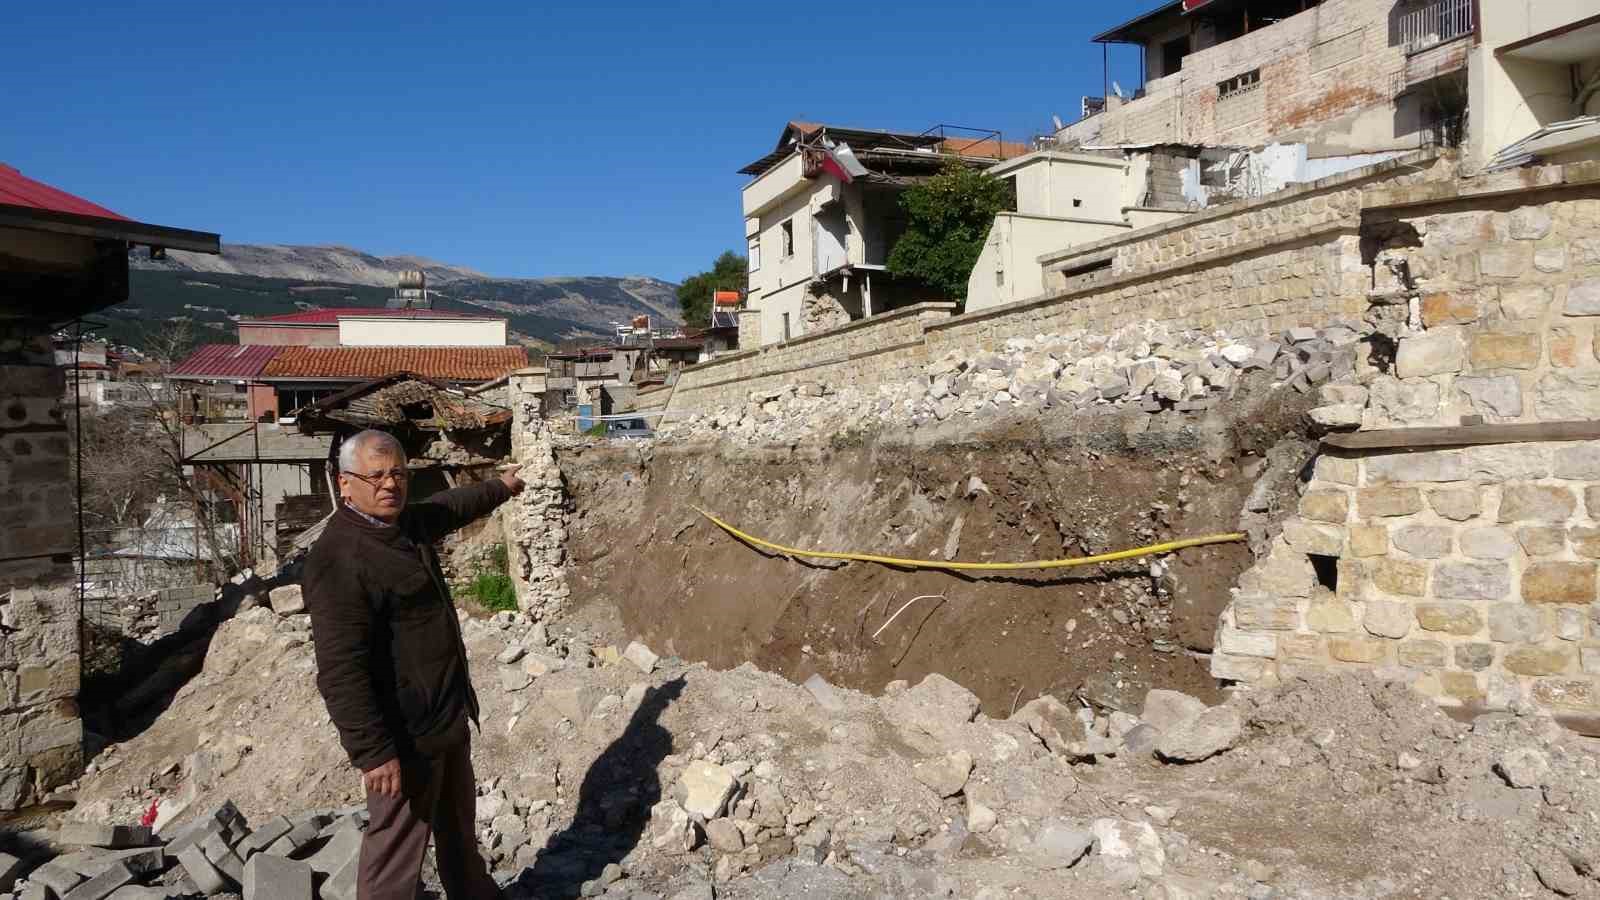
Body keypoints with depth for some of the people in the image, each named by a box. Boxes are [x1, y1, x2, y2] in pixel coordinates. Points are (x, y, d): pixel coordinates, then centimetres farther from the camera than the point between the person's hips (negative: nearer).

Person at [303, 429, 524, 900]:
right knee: (396, 849, 2)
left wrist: (499, 488, 43)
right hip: (406, 736, -10)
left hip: (450, 717, 10)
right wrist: (372, 751, -30)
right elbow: (341, 670, -29)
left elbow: (450, 507, 28)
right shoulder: (340, 559, -26)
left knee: (459, 826, 28)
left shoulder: (407, 522, 4)